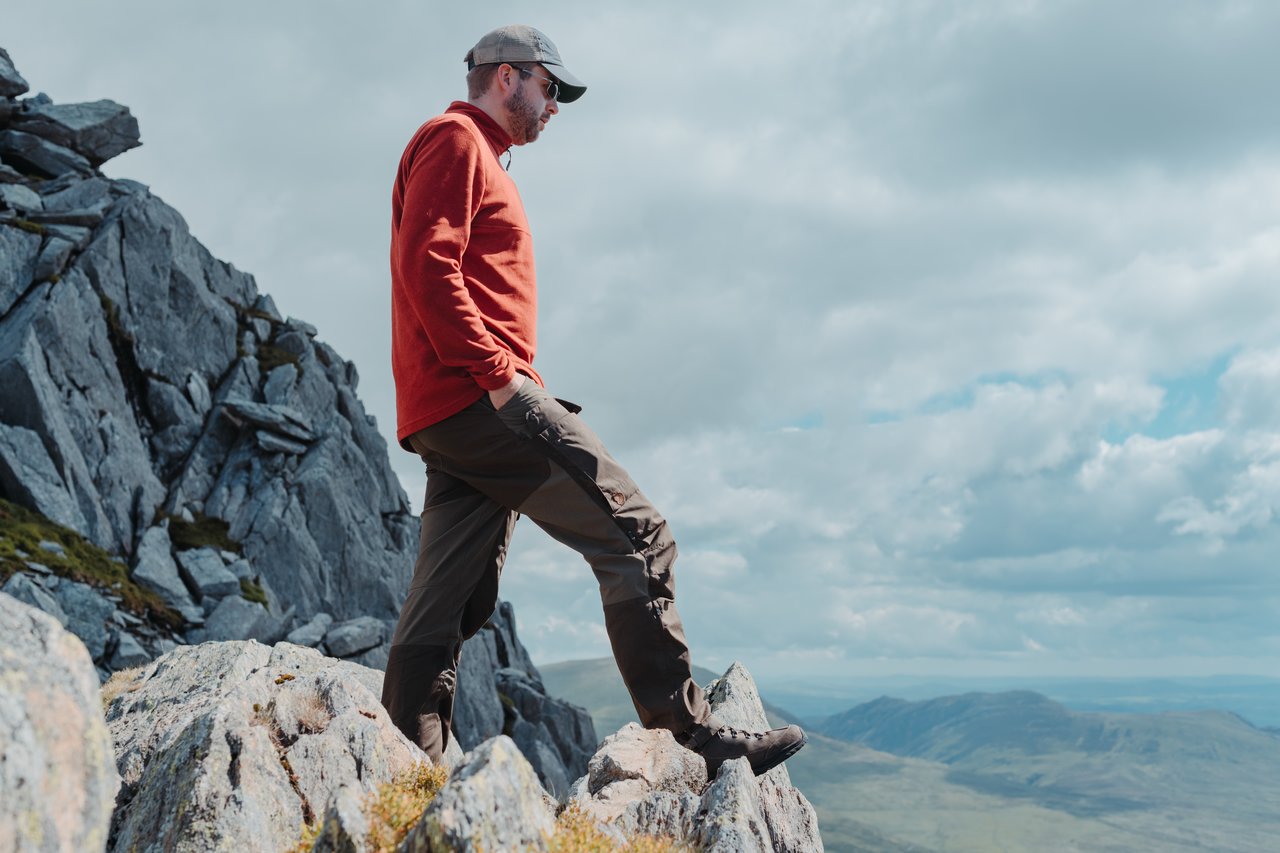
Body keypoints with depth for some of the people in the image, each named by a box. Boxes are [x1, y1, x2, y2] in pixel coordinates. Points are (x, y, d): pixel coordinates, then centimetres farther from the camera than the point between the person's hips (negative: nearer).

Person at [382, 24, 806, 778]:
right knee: (634, 536, -10)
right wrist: (498, 372, -19)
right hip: (477, 396, -10)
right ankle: (690, 731, -9)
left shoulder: (477, 160, 30)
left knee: (447, 608, 5)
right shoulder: (455, 139, 1)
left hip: (445, 417, 10)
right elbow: (428, 263, -14)